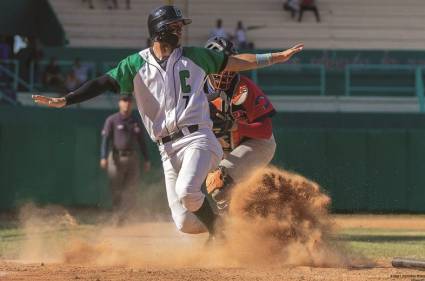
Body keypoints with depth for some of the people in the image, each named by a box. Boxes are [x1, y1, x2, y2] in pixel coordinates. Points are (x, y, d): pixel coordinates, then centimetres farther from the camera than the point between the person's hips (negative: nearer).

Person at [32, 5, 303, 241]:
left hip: (197, 137, -2)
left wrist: (278, 56, 18)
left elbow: (235, 62, 20)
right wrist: (65, 100, -16)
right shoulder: (136, 65, 8)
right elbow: (103, 83, -2)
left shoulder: (193, 57, 13)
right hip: (168, 150, 2)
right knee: (185, 223, -5)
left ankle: (222, 235, -8)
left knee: (187, 192, -30)